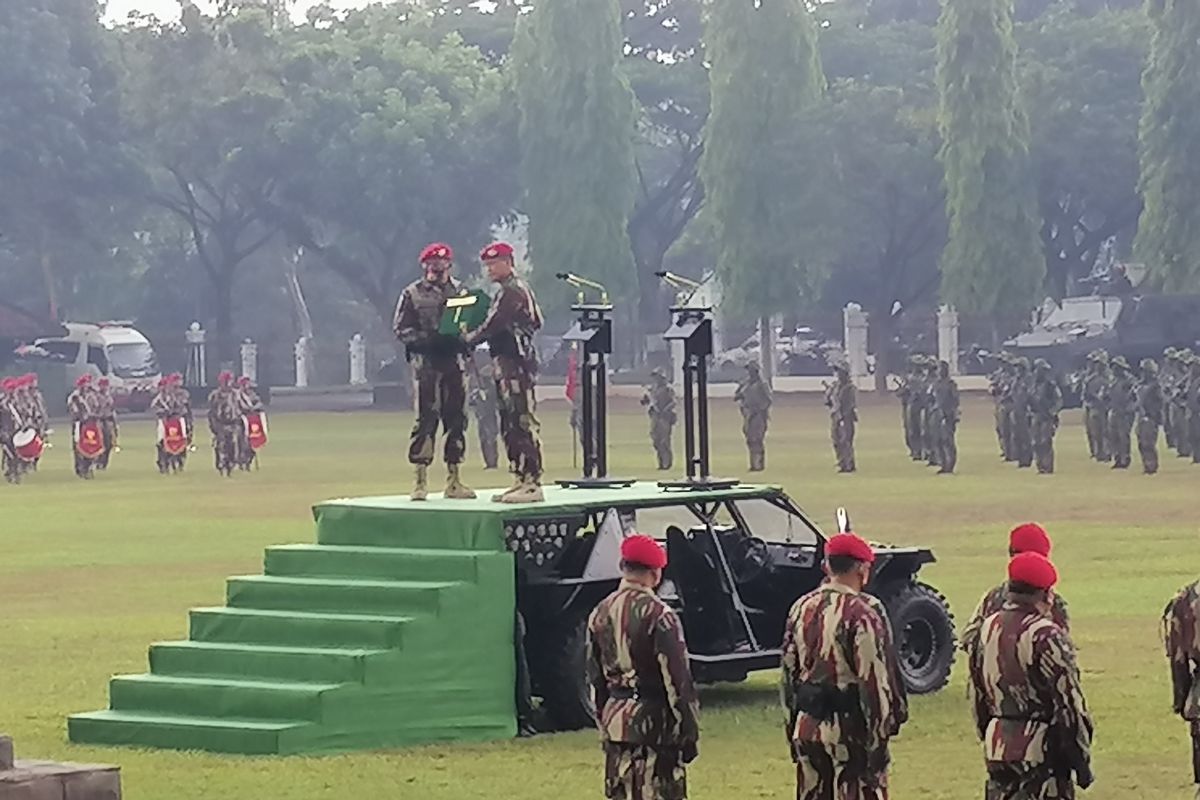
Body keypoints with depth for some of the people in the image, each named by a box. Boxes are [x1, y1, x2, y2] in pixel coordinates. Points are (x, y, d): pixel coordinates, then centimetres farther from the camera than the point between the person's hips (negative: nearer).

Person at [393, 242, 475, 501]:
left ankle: (454, 479, 13)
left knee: (457, 420, 5)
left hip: (455, 361, 4)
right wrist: (426, 339, -16)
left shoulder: (461, 291, 11)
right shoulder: (413, 294, 3)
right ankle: (420, 480, -4)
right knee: (425, 421, -7)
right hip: (426, 363, -3)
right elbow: (401, 329, 0)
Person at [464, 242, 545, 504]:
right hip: (511, 366, 11)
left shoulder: (511, 292, -12)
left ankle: (532, 484, -15)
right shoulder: (520, 289, 21)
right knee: (510, 426, 13)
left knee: (523, 424, -12)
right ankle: (522, 480, 15)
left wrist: (468, 339, 3)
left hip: (514, 364, -11)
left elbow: (491, 328, -16)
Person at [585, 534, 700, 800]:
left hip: (616, 721, 7)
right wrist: (689, 733, -8)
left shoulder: (600, 614, 7)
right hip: (655, 724, -7)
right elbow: (676, 679, -14)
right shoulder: (658, 615, -15)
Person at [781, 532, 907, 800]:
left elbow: (788, 674, 12)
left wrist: (793, 730, 18)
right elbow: (874, 680, -16)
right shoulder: (863, 614, -15)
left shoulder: (801, 609, 7)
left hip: (808, 726, 7)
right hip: (850, 728, -7)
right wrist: (879, 738, -12)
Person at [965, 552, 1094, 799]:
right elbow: (1069, 704, -16)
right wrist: (1081, 760, -9)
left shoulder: (987, 629, 7)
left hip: (997, 749, 8)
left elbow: (976, 695, 15)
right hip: (1040, 752, -8)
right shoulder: (1046, 636, -17)